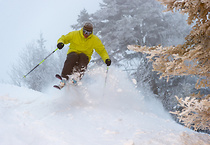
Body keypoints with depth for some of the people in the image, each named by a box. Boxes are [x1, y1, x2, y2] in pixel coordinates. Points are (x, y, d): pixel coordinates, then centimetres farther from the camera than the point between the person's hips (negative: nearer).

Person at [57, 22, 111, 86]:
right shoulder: (74, 34, -3)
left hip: (84, 57, 1)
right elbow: (64, 38, 1)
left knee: (82, 56, -34)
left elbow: (102, 50, 4)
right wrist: (60, 42, -23)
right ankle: (64, 77, -41)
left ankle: (77, 77, -47)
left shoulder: (95, 40, 0)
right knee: (73, 56, -36)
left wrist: (106, 59, -15)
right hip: (73, 53, -1)